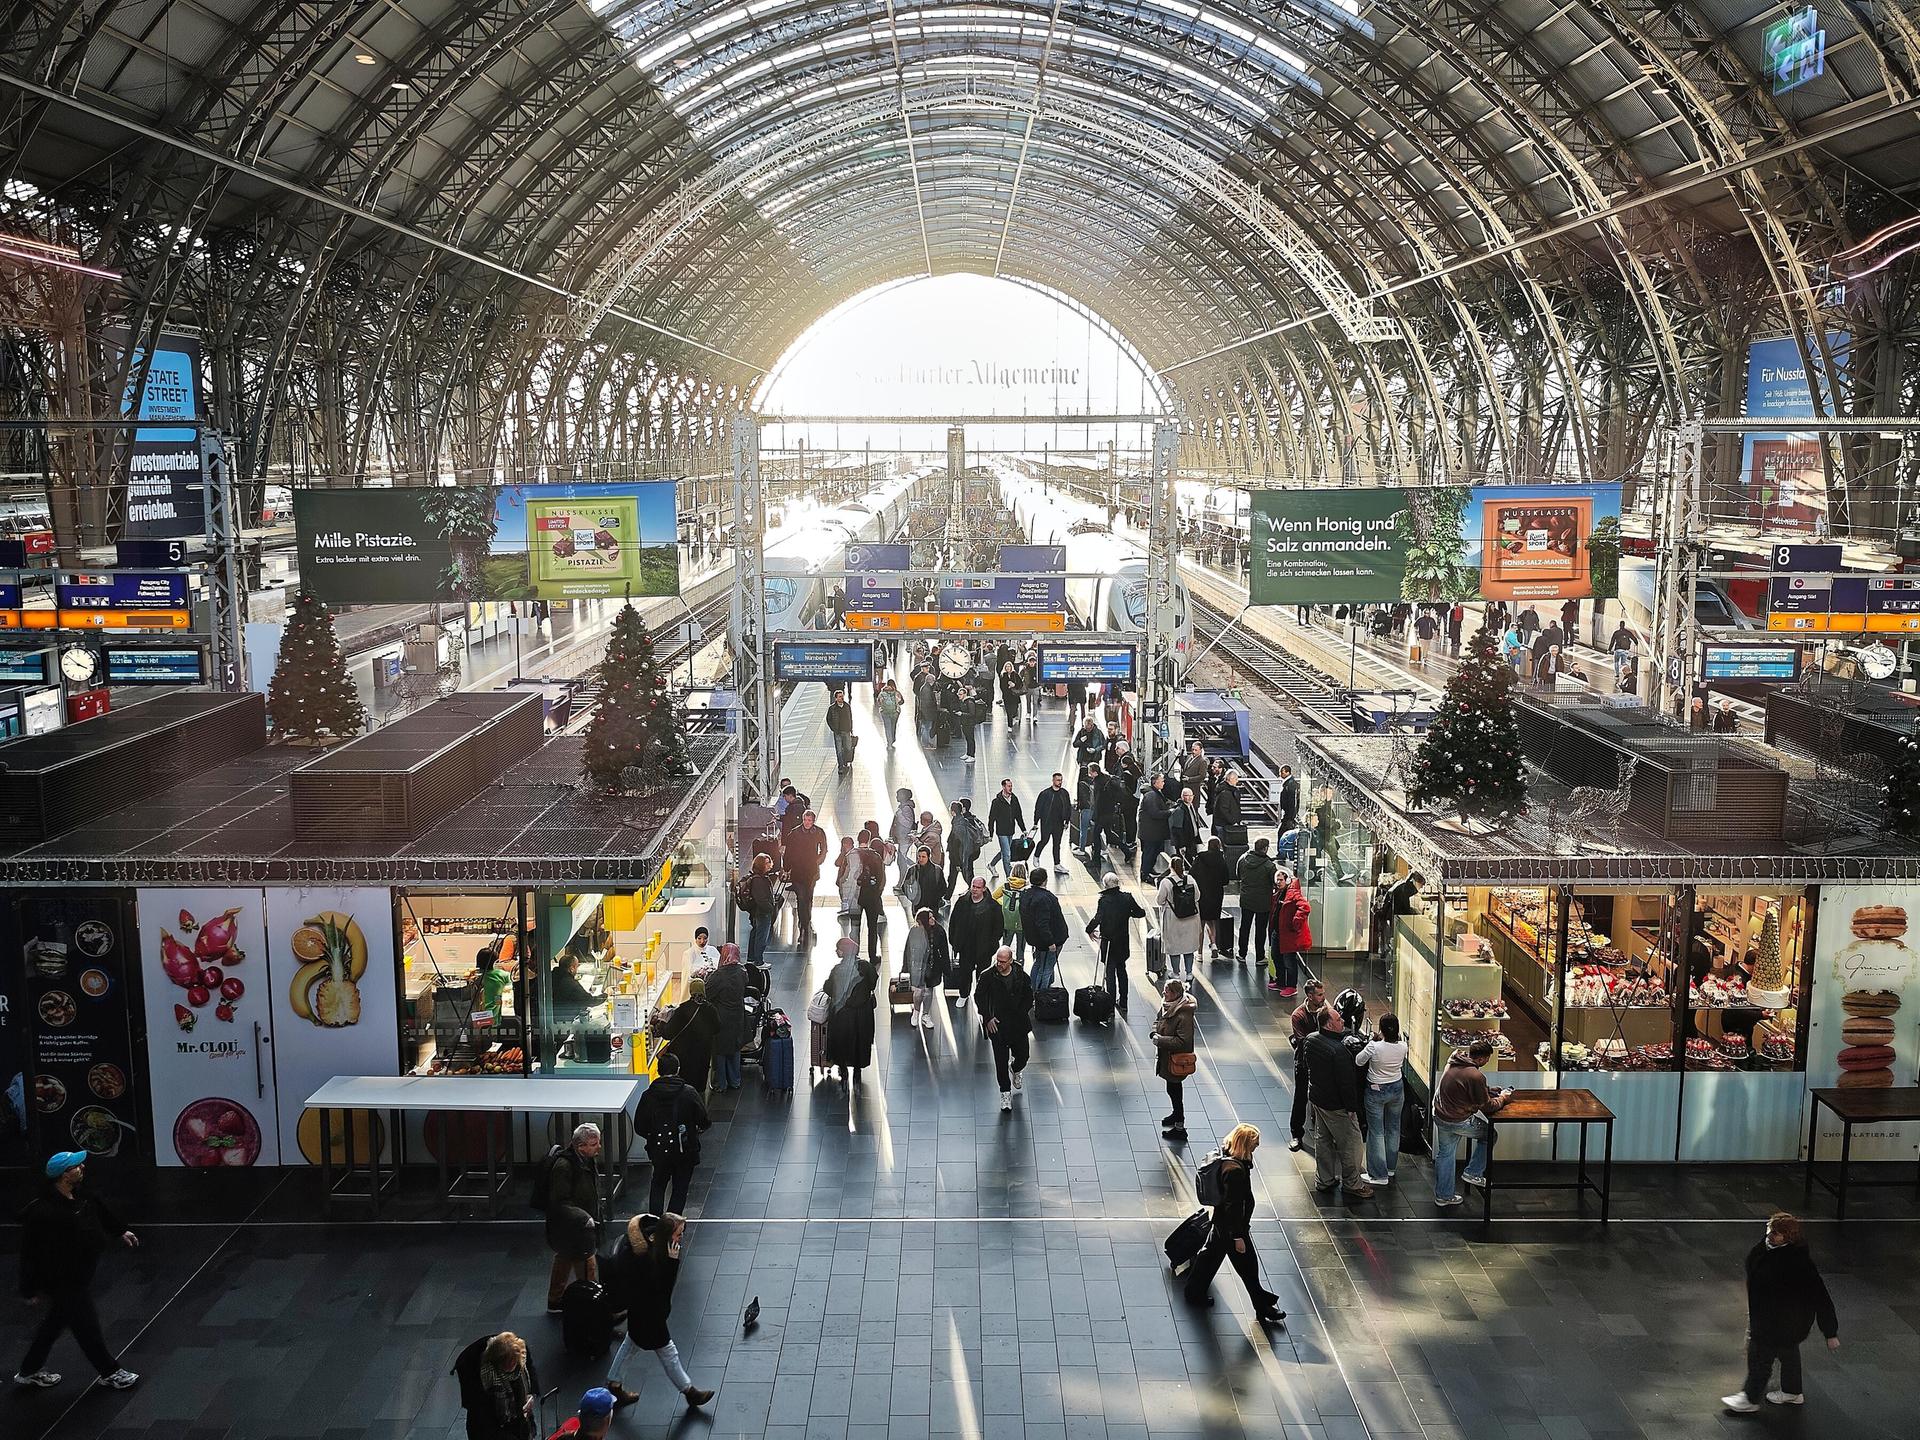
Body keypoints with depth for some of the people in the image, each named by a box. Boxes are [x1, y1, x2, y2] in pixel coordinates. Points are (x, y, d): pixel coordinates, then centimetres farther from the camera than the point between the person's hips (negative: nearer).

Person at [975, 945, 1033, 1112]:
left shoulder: (1021, 976, -6)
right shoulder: (988, 976, -10)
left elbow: (1028, 998, 4)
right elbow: (978, 996, -2)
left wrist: (1020, 1015, -7)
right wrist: (987, 1018, -9)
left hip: (1018, 1024, 2)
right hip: (997, 1024, -2)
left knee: (1022, 1056, 9)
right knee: (1001, 1061, 1)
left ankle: (1015, 1070, 45)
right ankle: (1005, 1093, 16)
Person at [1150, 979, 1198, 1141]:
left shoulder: (1184, 1015, -29)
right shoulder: (1167, 1005, -1)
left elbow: (1182, 1041, -29)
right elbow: (1158, 1019, 16)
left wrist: (1160, 1040, -24)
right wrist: (1155, 1032, -4)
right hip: (1166, 1056, 9)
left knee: (1174, 1089, 2)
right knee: (1172, 1088, 25)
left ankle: (1180, 1128, 14)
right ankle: (1177, 1113, 47)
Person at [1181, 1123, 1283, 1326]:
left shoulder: (1226, 1156, -5)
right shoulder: (1235, 1170, -34)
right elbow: (1233, 1206, -28)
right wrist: (1238, 1236, -19)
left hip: (1221, 1221, 9)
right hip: (1233, 1225, -9)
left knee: (1211, 1253, 24)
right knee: (1248, 1267, 7)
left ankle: (1194, 1293, 39)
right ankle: (1263, 1310, 24)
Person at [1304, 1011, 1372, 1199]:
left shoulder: (1310, 1039, -5)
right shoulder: (1338, 1050, -31)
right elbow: (1346, 1081, -25)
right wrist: (1352, 1107, -16)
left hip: (1315, 1097, 8)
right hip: (1335, 1105, -8)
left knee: (1322, 1140, 20)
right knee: (1350, 1142, 8)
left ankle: (1323, 1180, 32)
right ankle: (1352, 1184, 20)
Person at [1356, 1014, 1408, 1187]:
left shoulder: (1374, 1047, -27)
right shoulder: (1403, 1046, -15)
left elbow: (1358, 1062, -10)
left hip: (1376, 1091, -4)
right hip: (1397, 1089, 4)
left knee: (1376, 1132, 7)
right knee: (1393, 1129, 21)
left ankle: (1379, 1174, 11)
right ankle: (1391, 1167, 36)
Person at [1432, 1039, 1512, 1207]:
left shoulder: (1453, 1062, -1)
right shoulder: (1475, 1076, -27)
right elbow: (1487, 1106, -14)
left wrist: (1488, 1091, 17)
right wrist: (1502, 1099, 4)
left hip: (1440, 1116, 8)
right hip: (1459, 1122, -8)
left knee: (1445, 1154, 20)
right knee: (1489, 1135, 16)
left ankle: (1443, 1196, 31)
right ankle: (1473, 1173, 21)